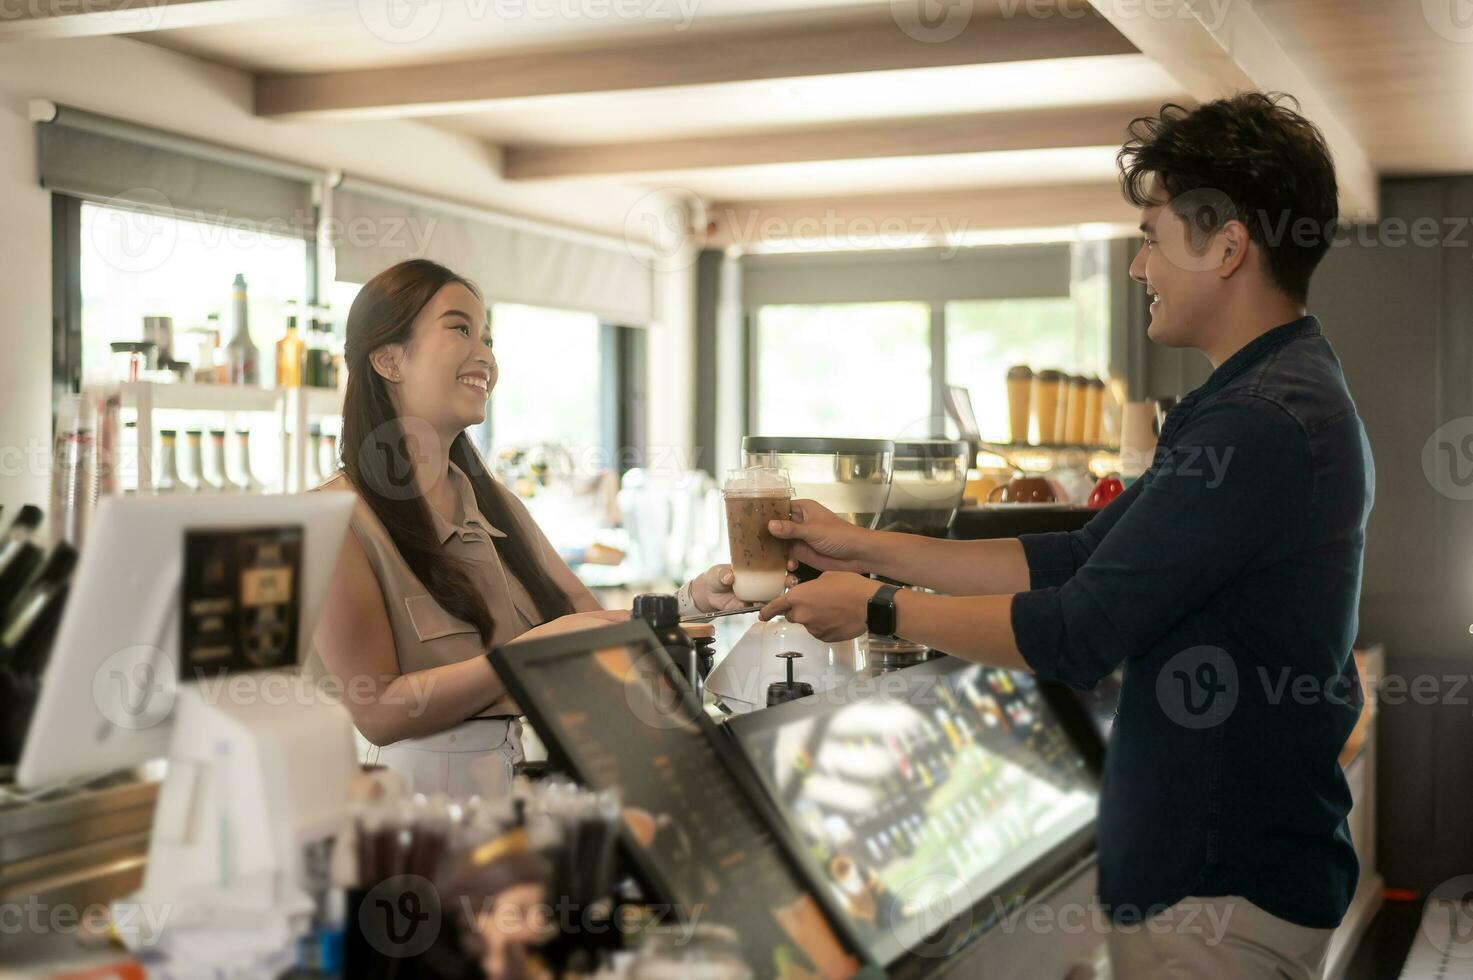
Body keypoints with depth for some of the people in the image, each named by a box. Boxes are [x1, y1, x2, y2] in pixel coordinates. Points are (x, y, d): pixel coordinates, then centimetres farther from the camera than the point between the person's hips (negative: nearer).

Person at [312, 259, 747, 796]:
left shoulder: (496, 504, 15)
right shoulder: (340, 519, -9)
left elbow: (598, 630, 11)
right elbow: (378, 713, -14)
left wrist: (693, 598, -8)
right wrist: (537, 646, -20)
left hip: (523, 778, 7)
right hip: (421, 781, -7)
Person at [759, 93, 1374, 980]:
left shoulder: (1263, 424, -24)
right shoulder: (1282, 392, 11)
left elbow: (1077, 634, -22)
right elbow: (1080, 560, 11)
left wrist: (876, 606, -9)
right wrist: (868, 548, 7)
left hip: (1221, 896, -10)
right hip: (1209, 862, 10)